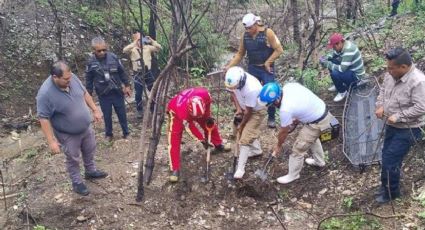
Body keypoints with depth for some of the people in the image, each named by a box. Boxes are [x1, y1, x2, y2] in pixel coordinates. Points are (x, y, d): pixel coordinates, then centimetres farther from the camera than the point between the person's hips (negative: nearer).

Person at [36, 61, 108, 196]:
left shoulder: (71, 78, -14)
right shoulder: (45, 94, -32)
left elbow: (84, 93, 3)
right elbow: (43, 119, -26)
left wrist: (95, 110, 5)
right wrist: (51, 141, -25)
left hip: (86, 127, 6)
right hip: (68, 134, -6)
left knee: (90, 151, 25)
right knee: (73, 159, 15)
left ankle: (91, 171, 51)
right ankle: (77, 182, 38)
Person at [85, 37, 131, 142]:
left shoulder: (113, 57, -9)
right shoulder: (91, 62, -10)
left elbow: (122, 73, 3)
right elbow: (88, 80, 1)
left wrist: (127, 86, 5)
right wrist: (89, 95, 4)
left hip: (117, 92, 1)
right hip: (103, 94, -1)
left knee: (122, 113, 10)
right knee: (107, 115, 11)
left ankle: (126, 132, 27)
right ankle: (108, 134, 31)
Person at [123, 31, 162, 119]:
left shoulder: (148, 47, 2)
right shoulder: (132, 49, -5)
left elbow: (159, 48, -6)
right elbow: (124, 50, -25)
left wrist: (151, 41, -17)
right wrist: (135, 43, -30)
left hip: (148, 72, 2)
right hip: (138, 74, -2)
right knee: (138, 93, 3)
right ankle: (139, 110, 18)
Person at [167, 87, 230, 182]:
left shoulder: (204, 94, -39)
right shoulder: (182, 110, -44)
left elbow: (208, 103, -11)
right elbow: (190, 127, -27)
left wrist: (208, 117, -11)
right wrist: (202, 140, -20)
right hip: (176, 110, -4)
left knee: (211, 124, 9)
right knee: (174, 138, -12)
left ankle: (218, 145, 37)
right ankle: (175, 169, -6)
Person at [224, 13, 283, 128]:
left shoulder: (267, 33, -12)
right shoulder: (245, 35, 1)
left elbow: (279, 50, -11)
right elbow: (240, 53, 8)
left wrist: (267, 63, -13)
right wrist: (229, 66, -1)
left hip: (266, 69, -4)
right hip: (252, 69, 4)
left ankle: (271, 118, 14)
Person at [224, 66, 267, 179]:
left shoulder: (251, 89, -42)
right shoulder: (234, 79, -23)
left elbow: (249, 111, -27)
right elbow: (233, 92, 0)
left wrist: (241, 125, -13)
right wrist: (238, 108, -10)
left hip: (257, 111, -7)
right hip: (245, 108, 7)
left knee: (245, 138, -9)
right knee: (249, 131, 25)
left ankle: (240, 168, 0)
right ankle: (257, 150, 50)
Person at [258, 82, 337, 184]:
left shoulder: (285, 109, -31)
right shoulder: (288, 86, -12)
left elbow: (284, 131, -13)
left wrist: (278, 146, 4)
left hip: (317, 122, -9)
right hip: (322, 110, 9)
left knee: (298, 149, 3)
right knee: (313, 138, 34)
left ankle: (292, 175, 23)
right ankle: (319, 161, 57)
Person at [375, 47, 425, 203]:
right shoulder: (391, 75, -4)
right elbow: (383, 91, 13)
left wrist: (398, 116, -26)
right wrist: (380, 106, -3)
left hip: (407, 130, -8)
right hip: (392, 126, 8)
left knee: (389, 161, -3)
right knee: (387, 157, 19)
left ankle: (391, 193, 19)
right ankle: (386, 186, 40)